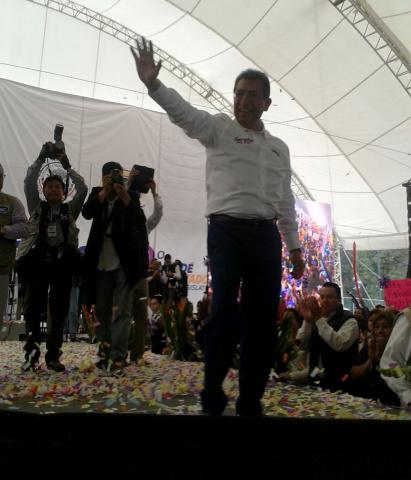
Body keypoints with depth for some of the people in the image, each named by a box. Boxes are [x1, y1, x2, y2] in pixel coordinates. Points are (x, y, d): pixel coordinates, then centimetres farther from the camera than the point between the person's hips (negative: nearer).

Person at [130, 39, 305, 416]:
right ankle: (213, 396, 5)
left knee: (263, 318, 3)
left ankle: (251, 400, 16)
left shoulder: (279, 147, 21)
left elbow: (286, 201, 22)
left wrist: (294, 246, 17)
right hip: (227, 230, -4)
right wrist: (153, 83, -29)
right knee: (226, 311, -13)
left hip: (266, 234, 5)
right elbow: (183, 112, -11)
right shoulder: (218, 129, 8)